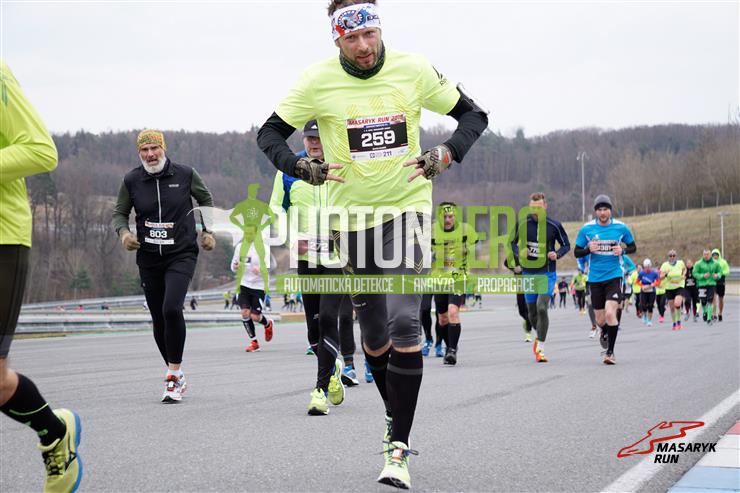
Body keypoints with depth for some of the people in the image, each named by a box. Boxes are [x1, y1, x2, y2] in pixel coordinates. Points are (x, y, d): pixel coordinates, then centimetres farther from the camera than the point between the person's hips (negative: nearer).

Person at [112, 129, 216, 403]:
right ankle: (176, 376, 24)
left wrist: (207, 231, 11)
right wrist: (123, 232, -8)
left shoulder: (185, 174, -3)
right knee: (158, 319, 7)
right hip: (148, 259, 3)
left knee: (172, 309, -23)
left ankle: (173, 375, -15)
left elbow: (206, 199, 16)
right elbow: (119, 213, 12)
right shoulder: (131, 180, 0)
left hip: (181, 255, -3)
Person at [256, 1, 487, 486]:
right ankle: (395, 418, 35)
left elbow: (474, 115, 4)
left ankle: (398, 449, -15)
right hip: (353, 214, 2)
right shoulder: (319, 81, -7)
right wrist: (302, 167, -16)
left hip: (408, 207, -1)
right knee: (373, 334, 9)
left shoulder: (412, 69, -6)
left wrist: (446, 154, -14)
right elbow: (269, 133, 3)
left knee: (405, 323, -18)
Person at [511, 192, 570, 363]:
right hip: (528, 273, 3)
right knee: (532, 312, 10)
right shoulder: (523, 224, -2)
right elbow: (513, 242, 12)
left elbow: (566, 244, 7)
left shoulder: (554, 226, -6)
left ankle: (540, 348, -12)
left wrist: (557, 254, -14)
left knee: (541, 307, -20)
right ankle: (539, 336, 41)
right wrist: (519, 252, -10)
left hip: (547, 273, -3)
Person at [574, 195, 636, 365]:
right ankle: (605, 333, 46)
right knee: (600, 320, 9)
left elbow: (633, 247, 12)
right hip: (595, 279, 2)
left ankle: (610, 351, -6)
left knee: (610, 313, -19)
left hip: (614, 276, -2)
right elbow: (577, 252, 6)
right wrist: (588, 249, -15)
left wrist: (623, 250, -10)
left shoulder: (621, 227, -2)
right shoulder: (586, 229, -1)